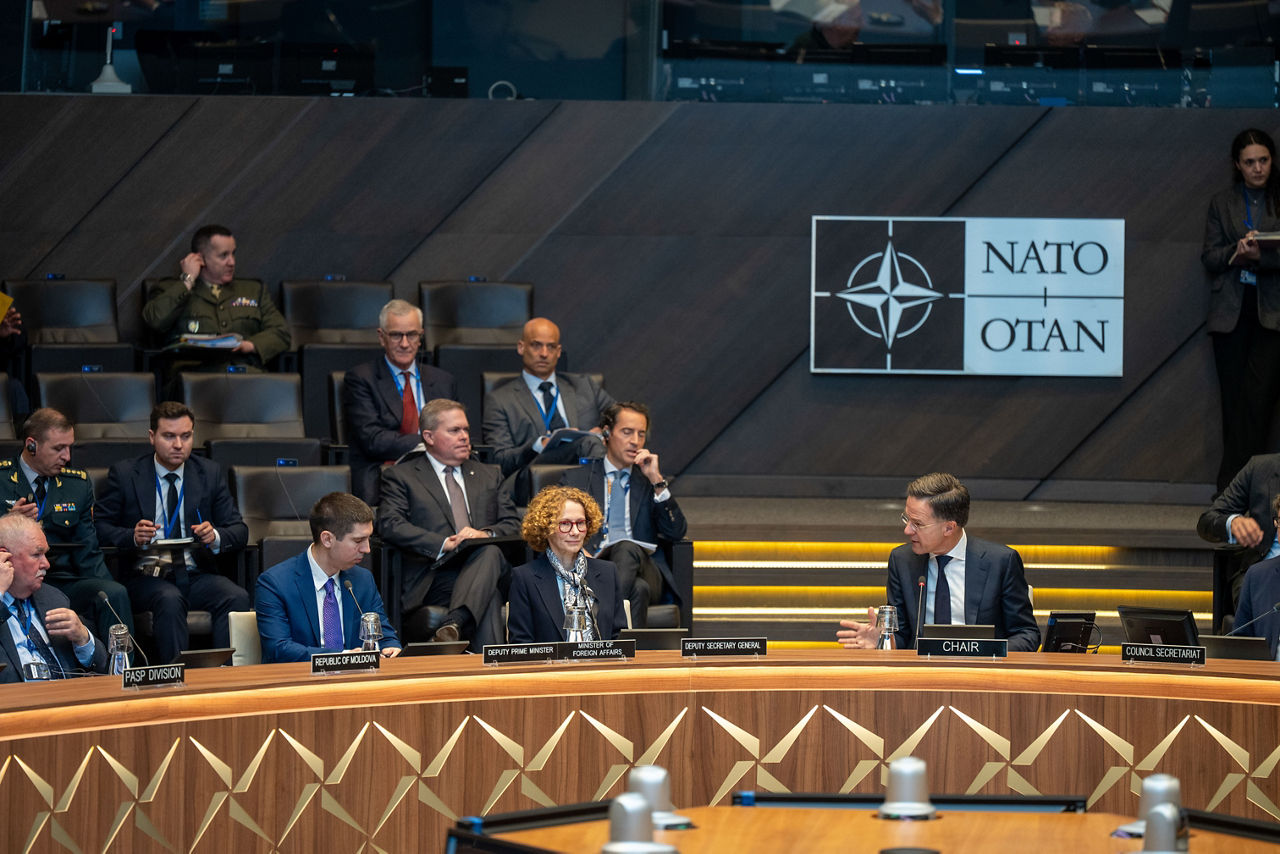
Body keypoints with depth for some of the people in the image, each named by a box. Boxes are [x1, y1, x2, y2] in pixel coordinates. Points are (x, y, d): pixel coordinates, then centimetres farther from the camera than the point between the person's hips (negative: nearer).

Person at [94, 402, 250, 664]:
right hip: (146, 576, -2)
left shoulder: (211, 473, 12)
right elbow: (99, 527, 4)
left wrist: (215, 536, -14)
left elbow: (239, 531, 10)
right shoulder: (125, 473, 6)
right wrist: (133, 537, -17)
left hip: (197, 575, 2)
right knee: (170, 600, -37)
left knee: (237, 597, -29)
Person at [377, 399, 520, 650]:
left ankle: (453, 625, -56)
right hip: (434, 580, -3)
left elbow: (513, 525, 18)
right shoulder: (400, 476, 14)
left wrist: (486, 534, -9)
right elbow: (390, 525, -3)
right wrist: (444, 544, -17)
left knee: (490, 552, -37)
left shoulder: (490, 476, 29)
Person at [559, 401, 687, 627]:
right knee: (638, 589, -37)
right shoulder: (576, 479, 21)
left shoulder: (649, 481, 25)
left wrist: (657, 481, 3)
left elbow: (676, 533, 11)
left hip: (646, 569, 1)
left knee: (626, 549, -36)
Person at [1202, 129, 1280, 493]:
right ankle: (1234, 488, 6)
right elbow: (1209, 258, 7)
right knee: (1234, 399, 3)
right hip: (1231, 311, 2)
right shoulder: (1222, 203, 12)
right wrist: (1236, 252, -12)